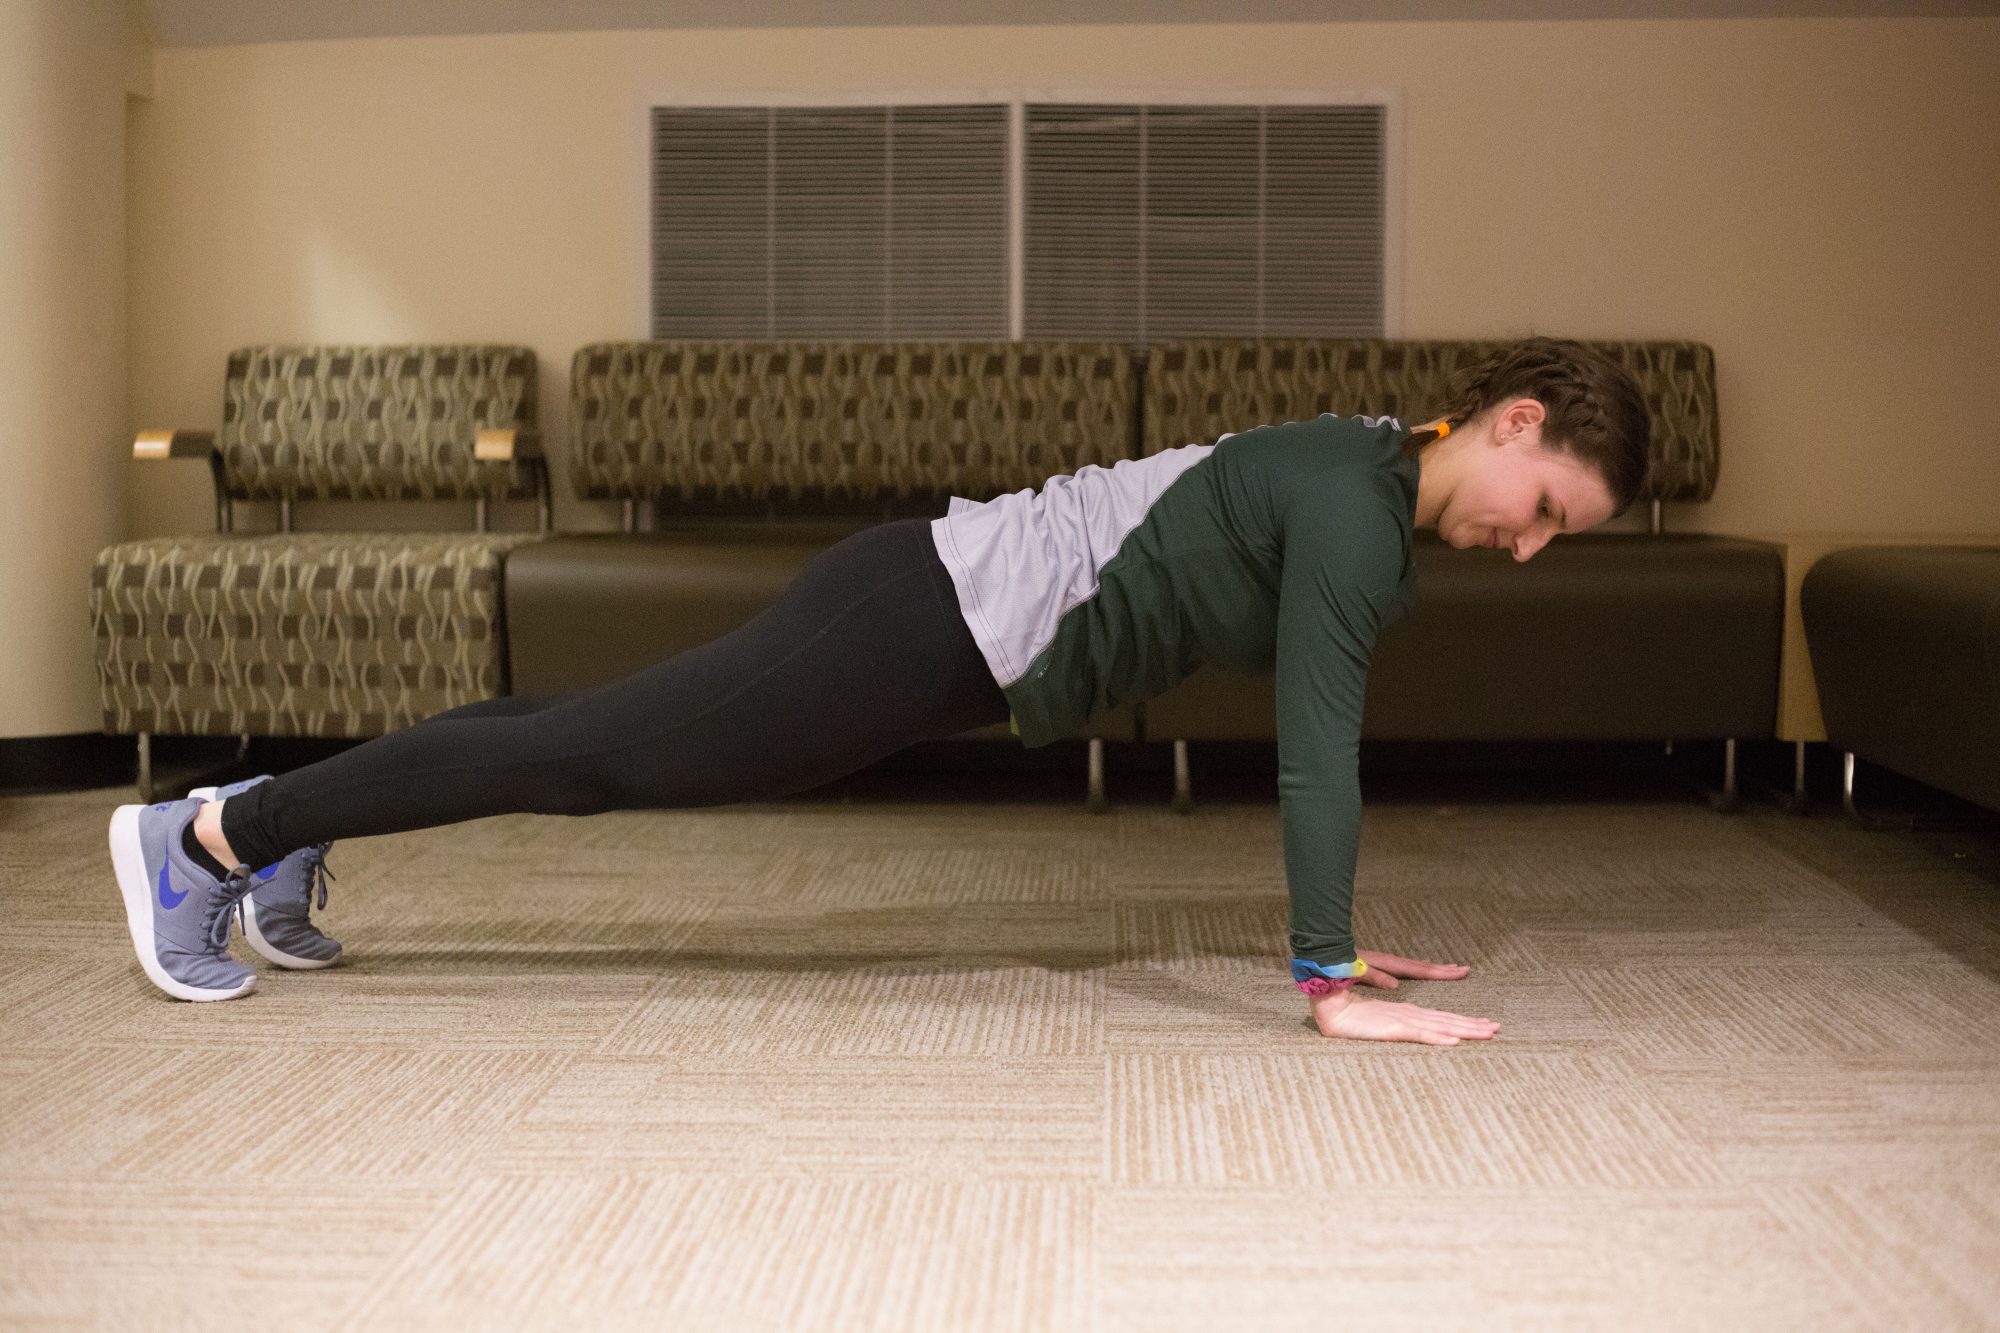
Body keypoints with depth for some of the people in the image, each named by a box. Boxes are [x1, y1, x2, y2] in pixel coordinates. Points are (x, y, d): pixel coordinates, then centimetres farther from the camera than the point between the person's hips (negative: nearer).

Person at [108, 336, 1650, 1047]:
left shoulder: (1373, 498, 12)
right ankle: (210, 834, 8)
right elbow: (1314, 742, -25)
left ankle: (291, 833, 30)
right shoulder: (1355, 514, -18)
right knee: (585, 757, -3)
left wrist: (1339, 933, 19)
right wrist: (1331, 987, -22)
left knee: (601, 738, 16)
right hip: (933, 625, -9)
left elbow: (1325, 731, 19)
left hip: (943, 614, 9)